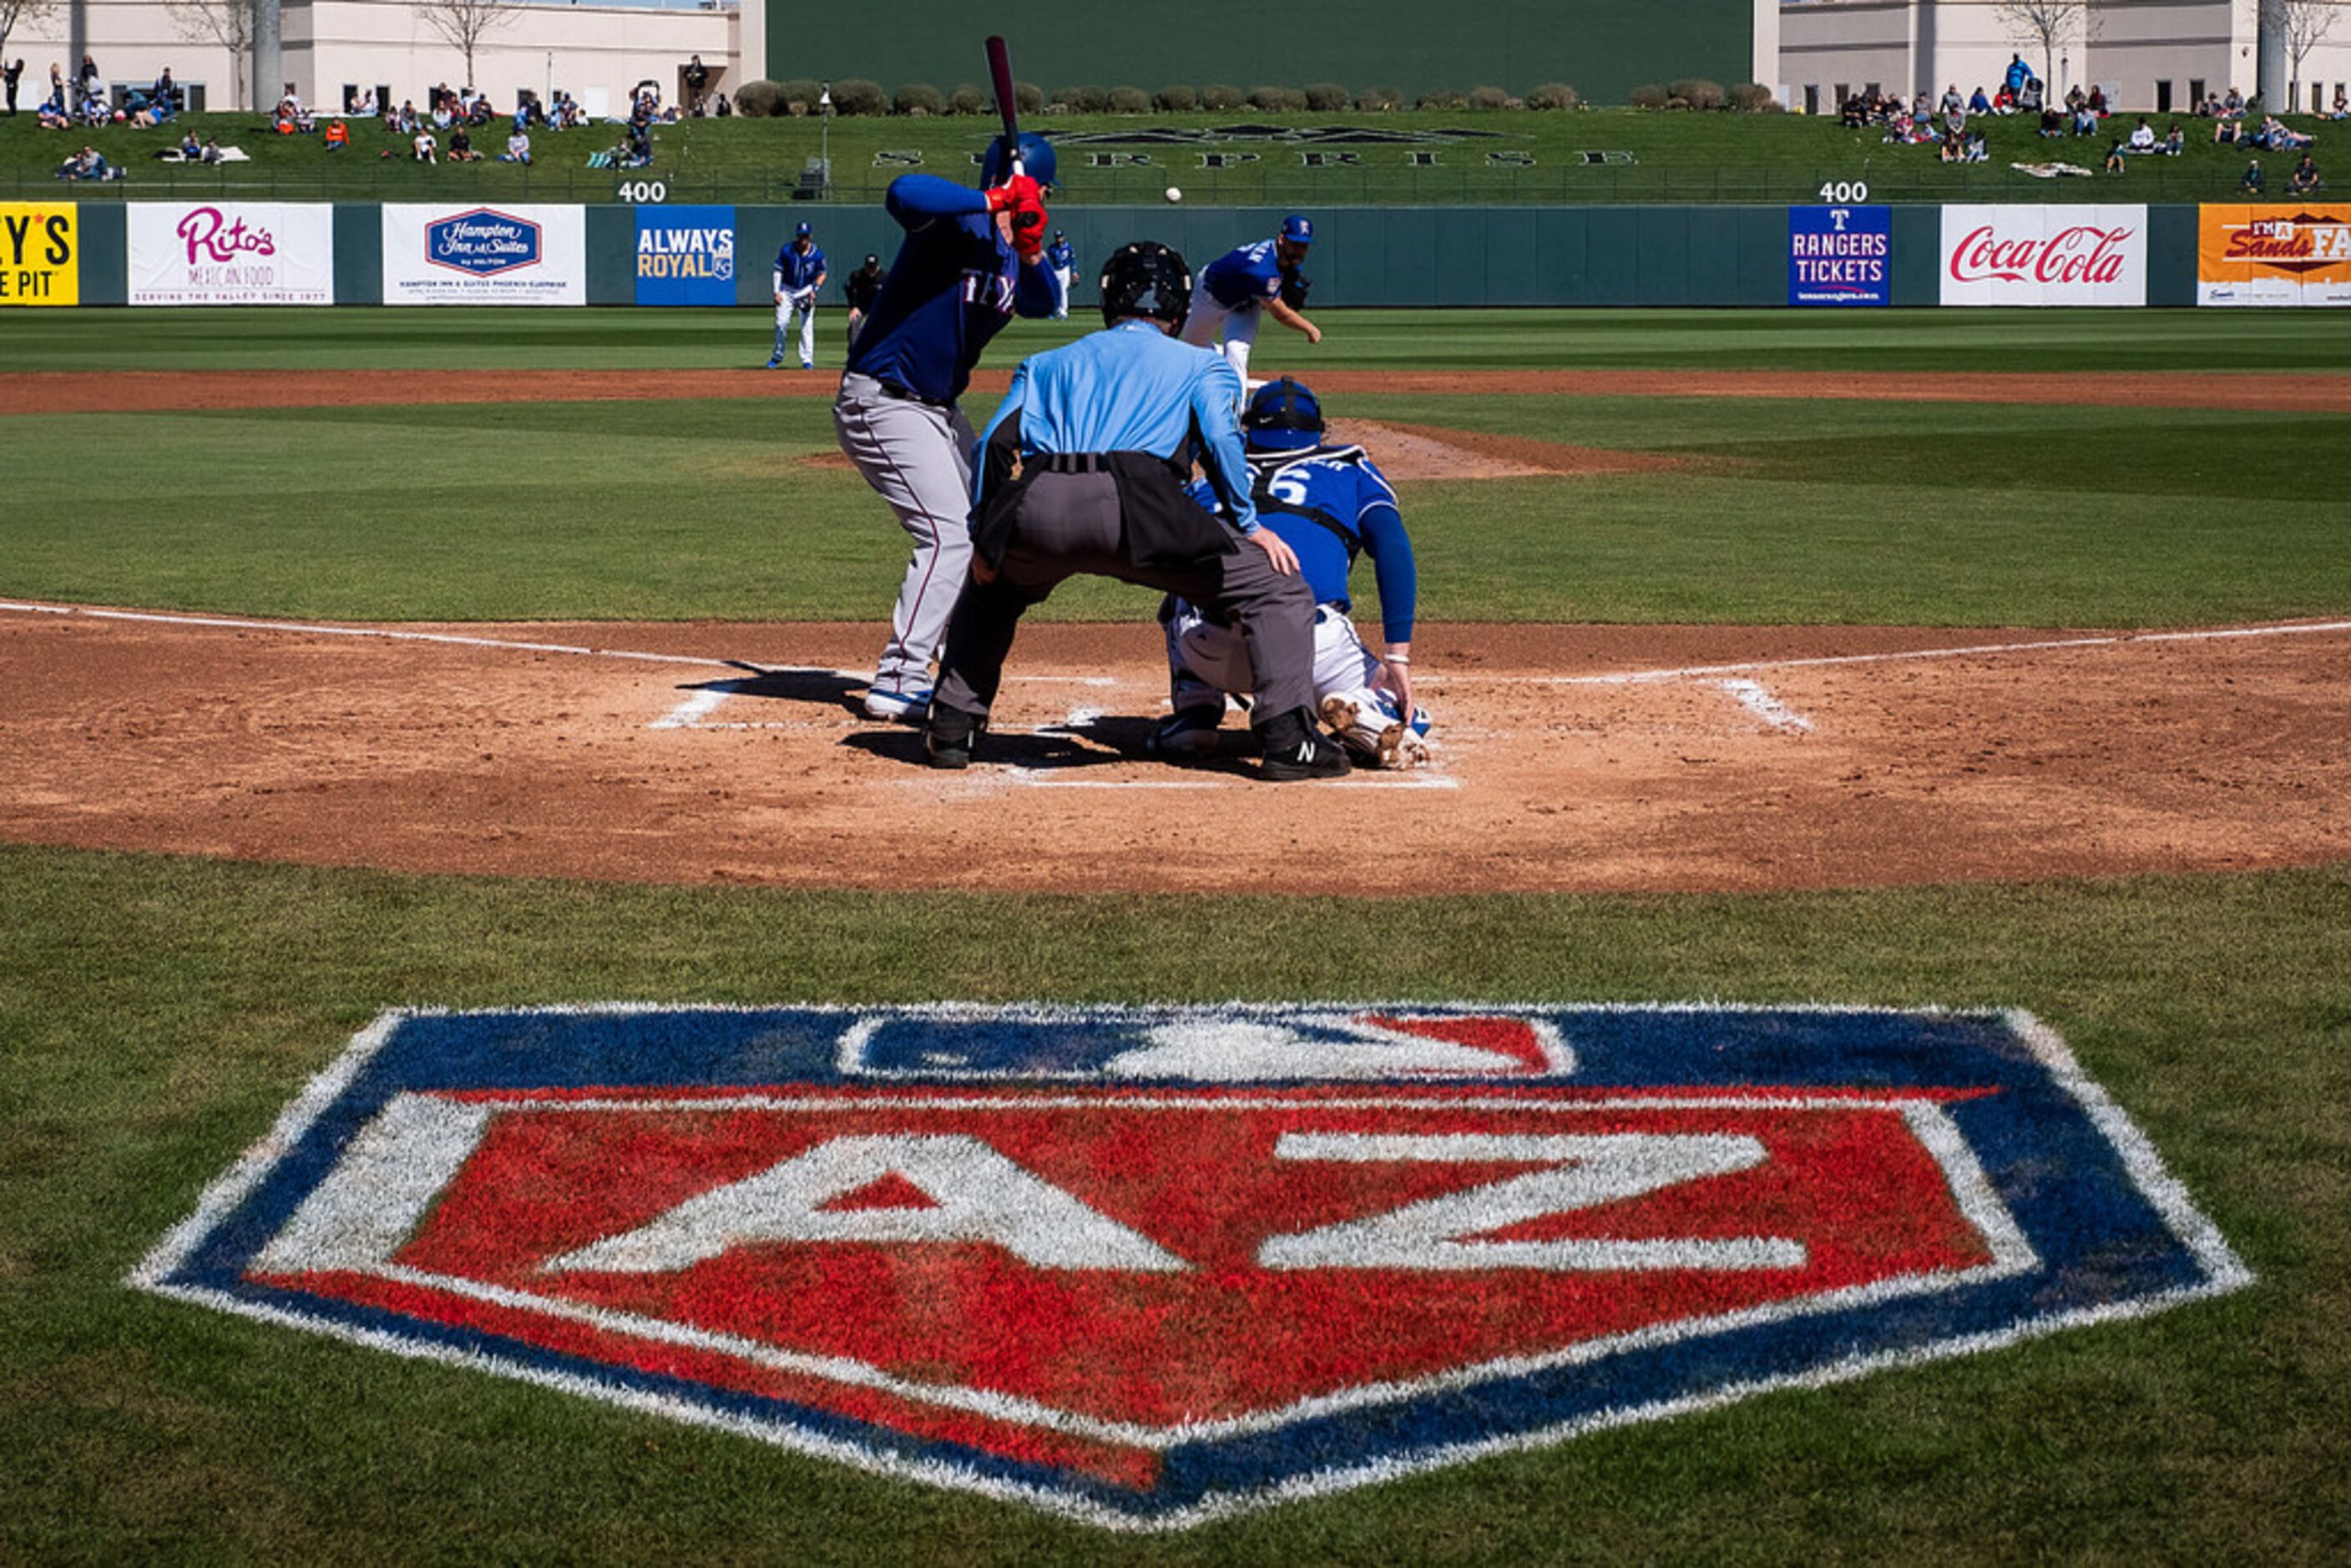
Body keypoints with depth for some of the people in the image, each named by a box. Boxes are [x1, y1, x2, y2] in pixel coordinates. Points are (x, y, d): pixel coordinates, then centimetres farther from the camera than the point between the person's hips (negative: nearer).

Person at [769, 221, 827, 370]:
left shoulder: (817, 255, -6)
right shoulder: (786, 251, -6)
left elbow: (822, 274, 5)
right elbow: (778, 271, 0)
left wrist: (814, 290, -10)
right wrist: (777, 292, -7)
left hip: (806, 292, 0)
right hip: (787, 291, 0)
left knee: (807, 326, -6)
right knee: (781, 323, -4)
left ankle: (807, 359, -2)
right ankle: (777, 356, 11)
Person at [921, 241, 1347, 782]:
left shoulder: (1046, 363, 33)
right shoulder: (1201, 363, 26)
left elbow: (997, 442, 18)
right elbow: (1220, 439, 5)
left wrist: (983, 538, 18)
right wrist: (1248, 525, 9)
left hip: (1032, 511, 3)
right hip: (1133, 506, -3)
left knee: (991, 586, 36)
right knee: (1276, 589, 9)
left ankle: (951, 728, 25)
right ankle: (1288, 737, -5)